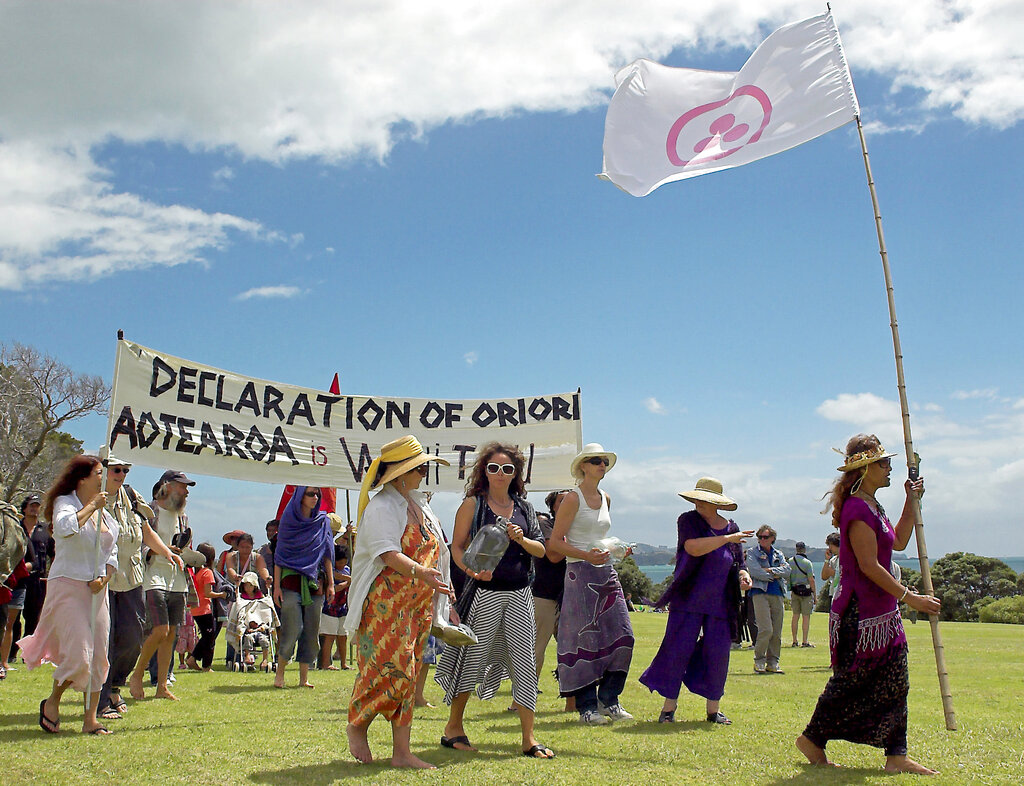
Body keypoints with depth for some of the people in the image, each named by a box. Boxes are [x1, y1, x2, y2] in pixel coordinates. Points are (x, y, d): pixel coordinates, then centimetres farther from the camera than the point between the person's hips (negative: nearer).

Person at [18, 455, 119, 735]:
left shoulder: (104, 513, 14)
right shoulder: (65, 502, -5)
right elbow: (64, 527, -29)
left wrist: (103, 578, -2)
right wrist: (91, 507, -19)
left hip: (97, 589, 7)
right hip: (68, 586, -6)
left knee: (98, 656, 3)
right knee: (78, 653, -13)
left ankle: (90, 719, 11)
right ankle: (52, 702, 14)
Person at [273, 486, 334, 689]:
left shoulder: (323, 521, 10)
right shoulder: (288, 520, 3)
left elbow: (327, 554, 12)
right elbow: (279, 555, 2)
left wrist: (331, 583, 6)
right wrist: (277, 586, -4)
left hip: (315, 582, 3)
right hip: (292, 581, -3)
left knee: (311, 631, 2)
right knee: (293, 629, -9)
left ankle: (304, 678, 9)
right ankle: (280, 672, 8)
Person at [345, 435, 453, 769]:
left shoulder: (419, 504, 17)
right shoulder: (381, 506, -9)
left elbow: (432, 553, 22)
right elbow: (388, 554, -23)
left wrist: (445, 591, 16)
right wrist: (420, 572, -38)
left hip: (419, 603, 8)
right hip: (387, 601, -8)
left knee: (407, 674, 7)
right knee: (390, 668, -12)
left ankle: (402, 751, 9)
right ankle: (357, 725, 14)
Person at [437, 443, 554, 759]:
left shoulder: (523, 507, 12)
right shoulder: (473, 504, 0)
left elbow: (541, 550, 11)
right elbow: (457, 547, -3)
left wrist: (521, 539, -9)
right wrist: (472, 571, -21)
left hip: (519, 594, 4)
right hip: (484, 593, -4)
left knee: (525, 662, 1)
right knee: (472, 658, 4)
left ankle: (529, 738, 8)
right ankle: (454, 726, 23)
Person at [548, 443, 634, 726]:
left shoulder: (606, 499, 16)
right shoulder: (573, 499, -6)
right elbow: (555, 542, -9)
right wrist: (587, 556, -19)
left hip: (606, 573, 7)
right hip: (580, 574, -7)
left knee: (621, 636, 0)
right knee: (585, 640, -4)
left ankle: (609, 700, 11)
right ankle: (587, 706, 5)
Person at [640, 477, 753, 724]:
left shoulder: (732, 528, 10)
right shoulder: (688, 521, 0)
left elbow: (738, 565, 15)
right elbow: (694, 548, -19)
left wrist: (743, 575, -7)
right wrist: (727, 539, -20)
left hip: (721, 602, 3)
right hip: (688, 600, -3)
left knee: (718, 654, 4)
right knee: (677, 649, -4)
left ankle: (713, 709, 17)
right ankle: (668, 707, 6)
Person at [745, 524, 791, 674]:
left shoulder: (778, 554, 19)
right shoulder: (752, 552, 7)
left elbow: (787, 571, 4)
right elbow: (755, 571, -8)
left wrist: (770, 570, -7)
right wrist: (775, 575, 0)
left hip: (778, 594, 5)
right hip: (760, 593, -5)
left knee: (777, 632, 4)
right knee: (766, 629, -14)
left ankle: (773, 663, 13)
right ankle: (759, 662, -2)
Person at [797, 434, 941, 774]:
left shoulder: (872, 506, 15)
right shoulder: (858, 508, -18)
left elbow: (898, 542, 24)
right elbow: (869, 565, -21)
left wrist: (911, 501, 20)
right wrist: (909, 597, -19)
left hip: (883, 612, 10)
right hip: (860, 612, -10)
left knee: (893, 682, 9)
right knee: (850, 682, 0)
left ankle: (896, 755, 13)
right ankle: (812, 739, 15)